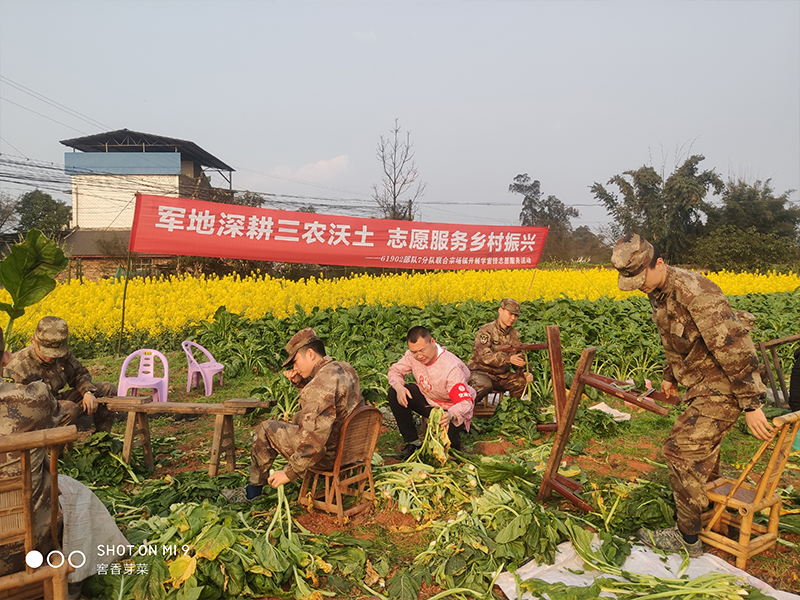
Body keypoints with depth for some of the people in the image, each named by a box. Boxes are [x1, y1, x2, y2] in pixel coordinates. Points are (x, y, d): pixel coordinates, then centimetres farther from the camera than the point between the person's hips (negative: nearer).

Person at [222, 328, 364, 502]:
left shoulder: (322, 383, -27)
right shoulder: (346, 368, 2)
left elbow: (315, 441, -29)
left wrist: (289, 474, -19)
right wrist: (300, 383, 3)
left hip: (329, 455, -9)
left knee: (265, 429, 5)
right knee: (299, 417, 29)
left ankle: (253, 491, 20)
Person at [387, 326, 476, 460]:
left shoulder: (451, 367, -34)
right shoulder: (413, 355, -16)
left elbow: (466, 402, -37)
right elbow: (395, 370, 0)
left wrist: (451, 415, -60)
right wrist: (399, 387, -24)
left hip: (451, 409, -6)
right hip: (428, 401, 6)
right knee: (394, 392, -14)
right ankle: (412, 442, -4)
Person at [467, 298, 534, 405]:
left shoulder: (515, 335, 9)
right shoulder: (486, 331, -12)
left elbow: (520, 359, 12)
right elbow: (483, 355, -25)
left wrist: (525, 373, -11)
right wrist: (508, 359, -37)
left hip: (501, 375, 6)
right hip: (480, 371, -6)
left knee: (523, 382, -16)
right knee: (485, 386, -38)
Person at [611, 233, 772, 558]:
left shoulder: (693, 291, -29)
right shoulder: (659, 292, 3)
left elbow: (734, 345, -30)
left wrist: (752, 404, -28)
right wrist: (670, 375, 29)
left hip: (722, 389, -9)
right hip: (702, 385, 9)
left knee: (682, 451, -7)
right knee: (702, 447, 20)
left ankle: (687, 537, 8)